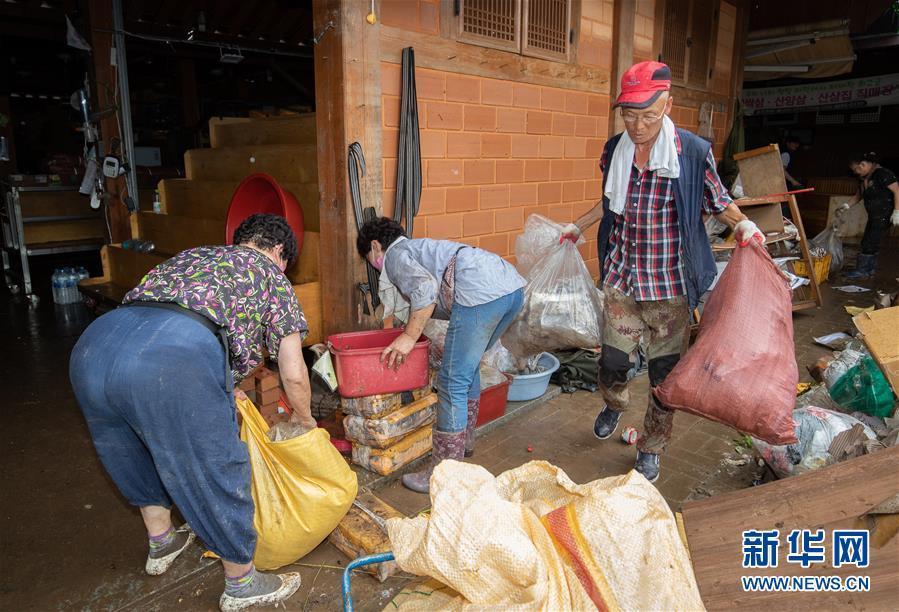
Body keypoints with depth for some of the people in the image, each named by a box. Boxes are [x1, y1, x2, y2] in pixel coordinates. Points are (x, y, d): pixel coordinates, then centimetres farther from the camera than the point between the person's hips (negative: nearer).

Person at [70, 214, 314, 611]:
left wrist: (222, 390, 49)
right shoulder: (269, 274, 22)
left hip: (93, 344, 7)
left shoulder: (192, 255, 37)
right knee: (215, 473, 13)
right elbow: (293, 374, 19)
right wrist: (304, 418, 39)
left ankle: (161, 544, 54)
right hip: (175, 358, -7)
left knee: (139, 456, 31)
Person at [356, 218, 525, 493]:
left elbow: (426, 287, -12)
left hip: (481, 292, -10)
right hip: (513, 286, 10)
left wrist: (409, 337, -7)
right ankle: (464, 440, 42)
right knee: (468, 366, 26)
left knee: (452, 382, -3)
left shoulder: (395, 254, 8)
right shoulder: (420, 246, 35)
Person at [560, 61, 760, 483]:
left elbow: (718, 201, 3)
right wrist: (578, 226, 23)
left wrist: (742, 224, -16)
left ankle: (650, 449, 30)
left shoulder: (693, 152, -10)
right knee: (613, 361, 10)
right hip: (621, 279, 3)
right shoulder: (614, 150, 2)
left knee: (665, 372, 7)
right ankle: (614, 406, 46)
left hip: (670, 287, -3)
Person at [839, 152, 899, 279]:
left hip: (884, 215, -9)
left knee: (870, 242, -7)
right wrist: (846, 205, 4)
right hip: (874, 216, 9)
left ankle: (862, 270, -2)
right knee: (867, 242, 11)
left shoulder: (883, 173, -17)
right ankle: (869, 269, 20)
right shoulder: (863, 178, 9)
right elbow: (858, 195, 20)